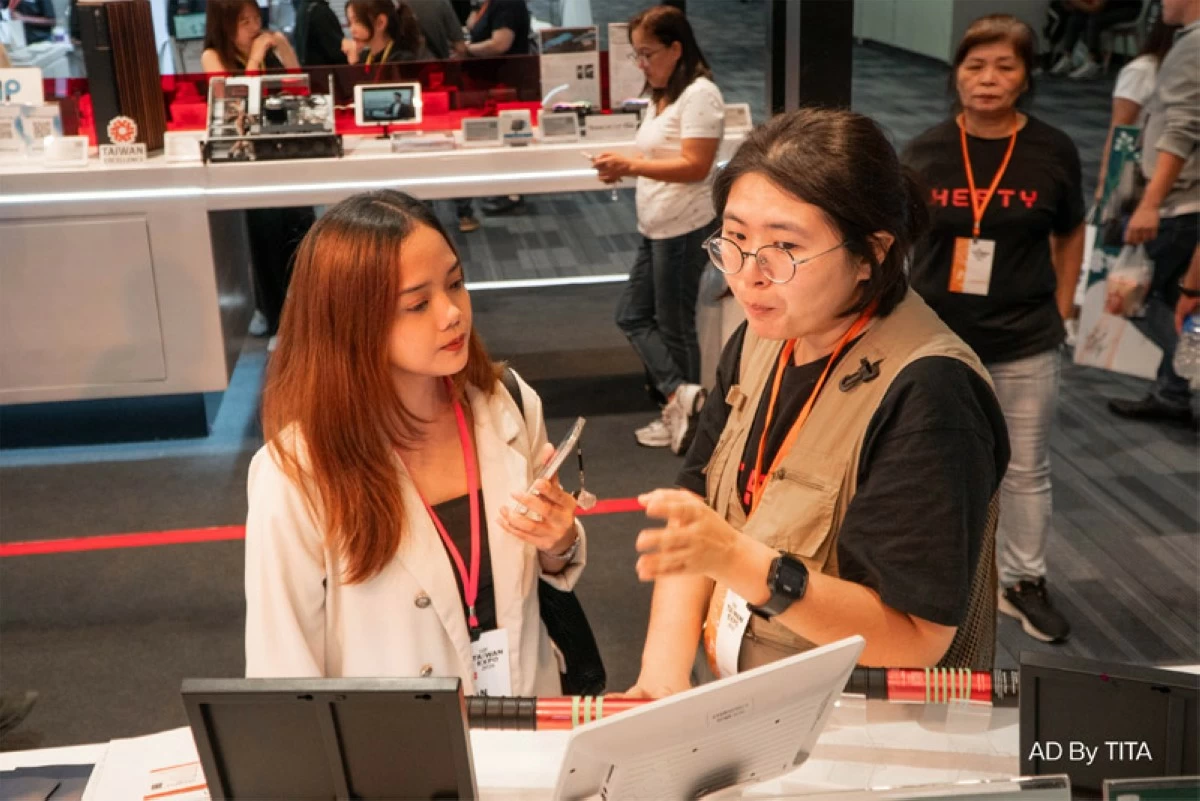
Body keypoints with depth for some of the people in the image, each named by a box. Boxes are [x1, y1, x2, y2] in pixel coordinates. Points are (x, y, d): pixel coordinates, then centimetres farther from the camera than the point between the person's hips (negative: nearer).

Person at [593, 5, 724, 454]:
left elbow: (694, 166, -23)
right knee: (632, 316, 9)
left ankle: (680, 407, 14)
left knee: (674, 325, 2)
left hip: (683, 229, -10)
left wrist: (630, 165, -27)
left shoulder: (699, 94, -16)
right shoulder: (661, 95, 14)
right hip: (655, 227, 10)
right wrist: (624, 167, 1)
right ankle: (681, 396, 10)